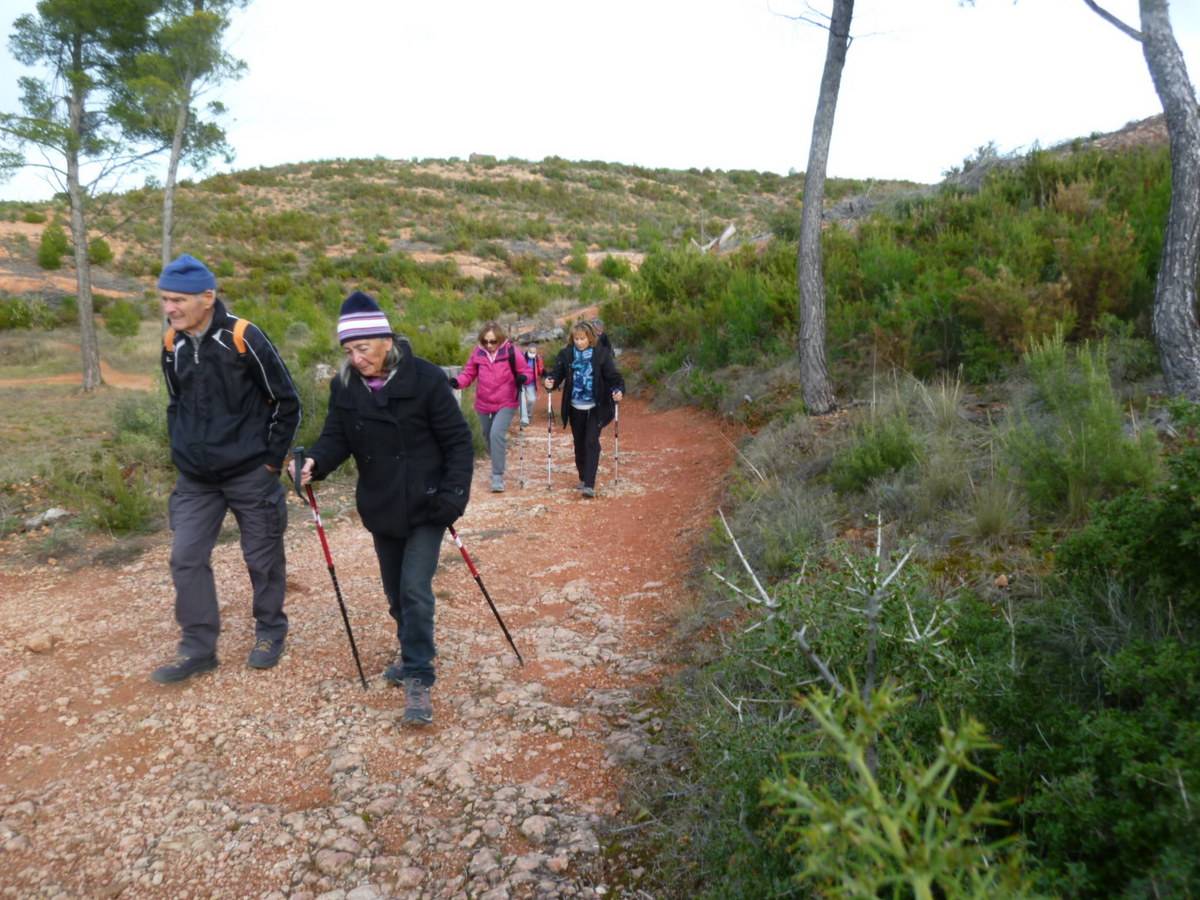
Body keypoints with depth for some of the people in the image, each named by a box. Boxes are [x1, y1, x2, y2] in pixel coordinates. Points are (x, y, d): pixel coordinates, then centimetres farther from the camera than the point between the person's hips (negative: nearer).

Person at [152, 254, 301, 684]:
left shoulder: (244, 337, -16)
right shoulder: (172, 344, 1)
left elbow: (286, 401, -9)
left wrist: (271, 459, -7)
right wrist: (182, 453, 10)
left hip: (250, 474, -5)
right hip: (196, 478, 5)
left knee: (263, 558, 8)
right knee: (186, 558, 2)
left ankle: (270, 632, 28)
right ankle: (198, 649, 15)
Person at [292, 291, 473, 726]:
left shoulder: (426, 378, -16)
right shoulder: (344, 386, -3)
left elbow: (457, 440, -12)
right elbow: (336, 437, -3)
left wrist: (454, 495, -19)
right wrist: (314, 462, -25)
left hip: (426, 506, -5)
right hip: (380, 508, 5)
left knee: (415, 589, -10)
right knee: (396, 590, 16)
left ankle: (418, 679, 0)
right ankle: (413, 654, 38)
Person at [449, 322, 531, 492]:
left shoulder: (511, 352, -11)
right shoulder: (477, 353, -4)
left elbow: (526, 371, -4)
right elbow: (468, 374, 2)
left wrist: (522, 378, -26)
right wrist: (457, 381, -18)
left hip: (506, 404, -4)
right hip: (484, 404, 4)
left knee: (497, 434, -22)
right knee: (488, 437, 17)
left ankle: (497, 476, -13)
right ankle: (498, 465, 44)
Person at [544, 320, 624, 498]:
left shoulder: (602, 353, -8)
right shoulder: (566, 354, -2)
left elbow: (612, 375, -10)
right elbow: (558, 374, -2)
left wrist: (619, 390, -28)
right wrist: (551, 382, -24)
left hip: (595, 408, -3)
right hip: (575, 408, 3)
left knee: (591, 443, -11)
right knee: (579, 443, 14)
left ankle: (589, 485, -12)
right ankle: (583, 478, 32)